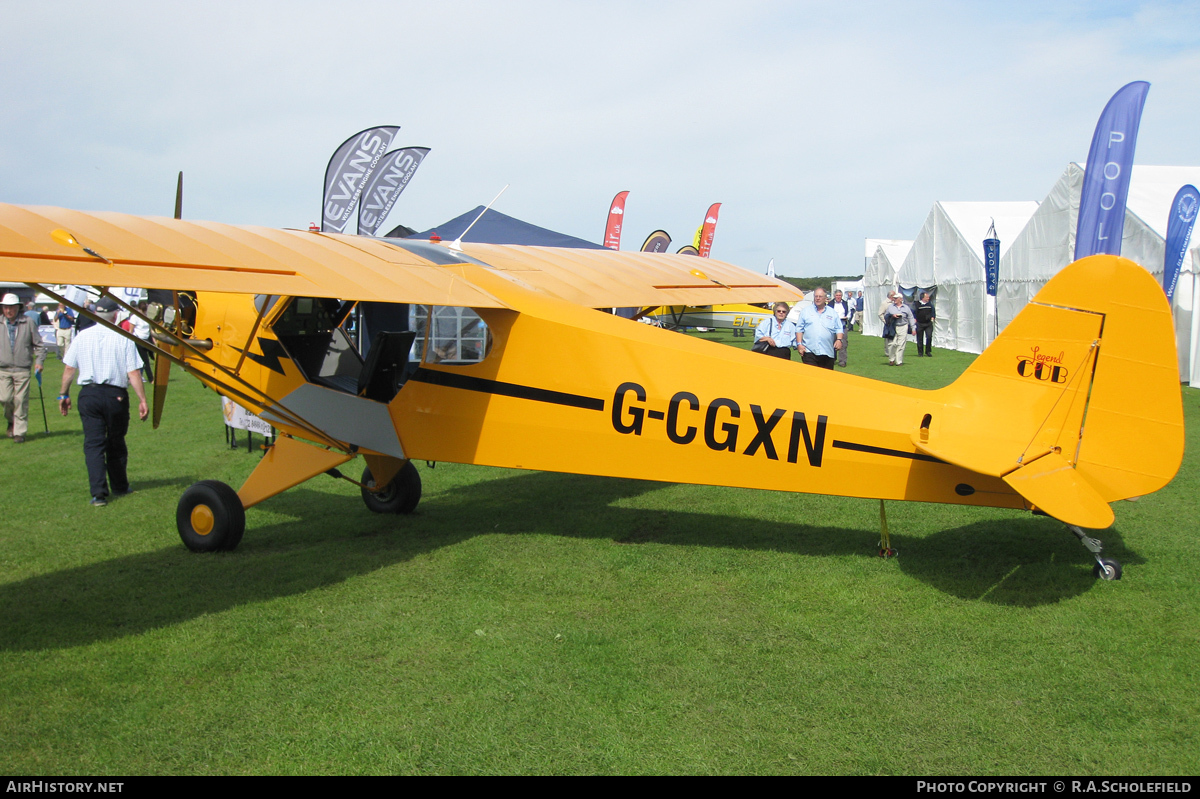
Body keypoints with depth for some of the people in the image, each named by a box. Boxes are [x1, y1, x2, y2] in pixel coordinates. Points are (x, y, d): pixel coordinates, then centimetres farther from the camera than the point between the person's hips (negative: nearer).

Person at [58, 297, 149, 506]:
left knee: (93, 442, 2)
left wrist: (64, 394, 16)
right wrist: (142, 400, -5)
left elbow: (69, 368, 5)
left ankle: (99, 493, -6)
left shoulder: (82, 337, 3)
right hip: (116, 394, -1)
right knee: (115, 442, 14)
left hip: (88, 394, 1)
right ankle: (119, 486, 27)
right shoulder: (123, 339, -5)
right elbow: (133, 373, -9)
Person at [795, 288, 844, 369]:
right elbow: (799, 329, 9)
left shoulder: (833, 313, 14)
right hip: (809, 352, -2)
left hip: (828, 353, 2)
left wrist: (839, 339, -6)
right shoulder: (806, 311, 10)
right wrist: (799, 344, -2)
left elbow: (839, 329, 13)